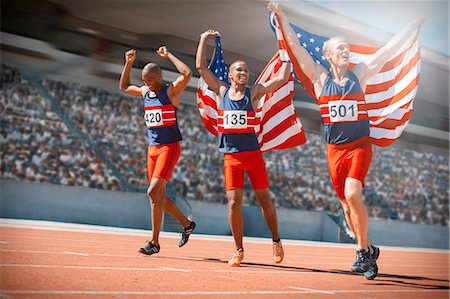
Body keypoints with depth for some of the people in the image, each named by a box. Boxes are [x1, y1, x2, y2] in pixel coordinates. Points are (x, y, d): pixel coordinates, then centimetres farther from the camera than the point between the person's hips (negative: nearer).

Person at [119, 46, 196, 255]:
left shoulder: (171, 91, -8)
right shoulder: (145, 92, 12)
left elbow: (187, 74, -25)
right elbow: (124, 87, 29)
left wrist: (169, 55, -16)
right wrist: (128, 63, 17)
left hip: (169, 148, -8)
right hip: (152, 149, 8)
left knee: (154, 191, -16)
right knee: (160, 195, 12)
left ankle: (154, 242, -8)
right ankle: (187, 224, 32)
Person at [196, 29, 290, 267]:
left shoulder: (254, 93, 3)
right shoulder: (221, 91, 7)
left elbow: (282, 79, -2)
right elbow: (201, 67, 5)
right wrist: (204, 39, 9)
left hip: (253, 154, 0)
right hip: (231, 156, 0)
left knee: (265, 200, 6)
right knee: (234, 203, -6)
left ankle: (276, 241, 24)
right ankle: (238, 249, 8)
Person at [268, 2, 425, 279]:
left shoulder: (359, 74, 5)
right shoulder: (320, 77, 4)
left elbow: (389, 49, 7)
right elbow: (295, 45, 2)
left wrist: (415, 24, 8)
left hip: (360, 146, -2)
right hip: (335, 149, 2)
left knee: (352, 194, -21)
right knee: (347, 203, 6)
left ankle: (364, 249, -6)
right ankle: (368, 251, 23)